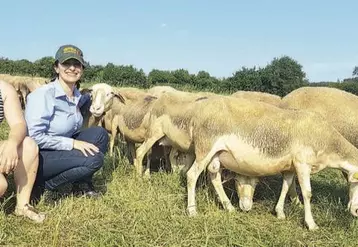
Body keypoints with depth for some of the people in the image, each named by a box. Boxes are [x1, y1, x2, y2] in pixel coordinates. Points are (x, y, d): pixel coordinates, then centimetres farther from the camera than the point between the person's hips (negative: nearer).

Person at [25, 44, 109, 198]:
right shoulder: (43, 95, -20)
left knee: (99, 133, -5)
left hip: (62, 151, 8)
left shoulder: (76, 96, 3)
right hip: (37, 158, -8)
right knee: (93, 159, -23)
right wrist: (73, 143, -24)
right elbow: (35, 137, -24)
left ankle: (82, 185, 2)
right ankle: (44, 185, -6)